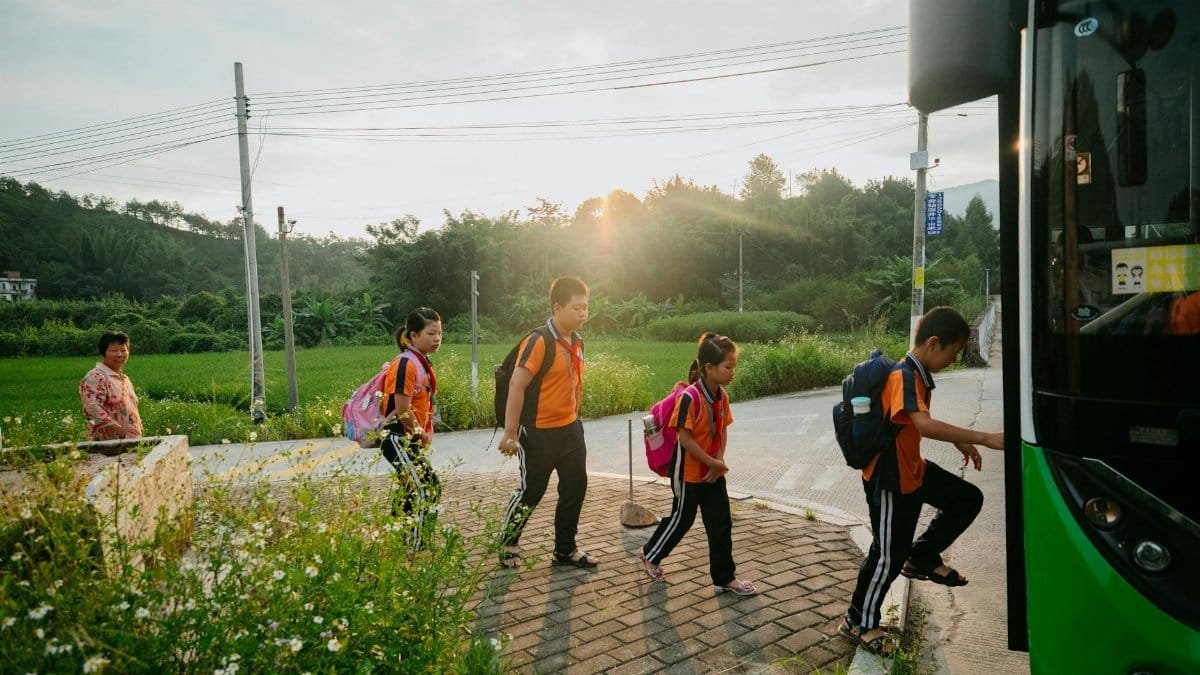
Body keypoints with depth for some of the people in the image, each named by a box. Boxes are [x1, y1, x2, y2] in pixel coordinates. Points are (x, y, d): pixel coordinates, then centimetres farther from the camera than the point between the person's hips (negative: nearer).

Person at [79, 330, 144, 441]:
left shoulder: (125, 378, 18)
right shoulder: (96, 377, -8)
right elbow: (92, 409, -19)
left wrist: (138, 434, 16)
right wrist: (120, 430, -25)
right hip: (106, 442, -7)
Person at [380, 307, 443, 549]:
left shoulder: (422, 362, 10)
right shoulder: (406, 364, -19)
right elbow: (403, 411, -21)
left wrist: (424, 435, 8)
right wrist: (421, 435, -8)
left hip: (411, 439, 10)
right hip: (398, 439, -10)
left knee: (411, 492, 16)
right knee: (423, 491, -13)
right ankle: (409, 549, -5)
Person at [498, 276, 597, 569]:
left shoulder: (577, 341, 4)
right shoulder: (539, 341, -21)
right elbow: (516, 386, -22)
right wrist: (510, 434, -23)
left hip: (570, 429, 8)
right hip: (539, 433, -8)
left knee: (575, 488, 12)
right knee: (531, 491, 5)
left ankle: (565, 550, 27)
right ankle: (507, 545, 27)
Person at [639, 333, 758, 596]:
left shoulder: (722, 395, -2)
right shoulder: (690, 397, -25)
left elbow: (722, 431, 6)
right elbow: (685, 438, -23)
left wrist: (720, 461, -7)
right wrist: (712, 462, -17)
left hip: (713, 472, 7)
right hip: (689, 471, -7)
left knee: (721, 522, 9)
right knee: (682, 518, 10)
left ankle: (724, 577, 21)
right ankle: (650, 554, 33)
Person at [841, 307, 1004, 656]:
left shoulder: (919, 375, 5)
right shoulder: (903, 377, -26)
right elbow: (924, 424, -42)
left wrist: (960, 442, 14)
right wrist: (984, 438, -41)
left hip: (912, 469, 9)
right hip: (889, 478, -9)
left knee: (968, 499, 13)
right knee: (889, 555, 1)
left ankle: (923, 559, 25)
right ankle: (858, 622, 18)